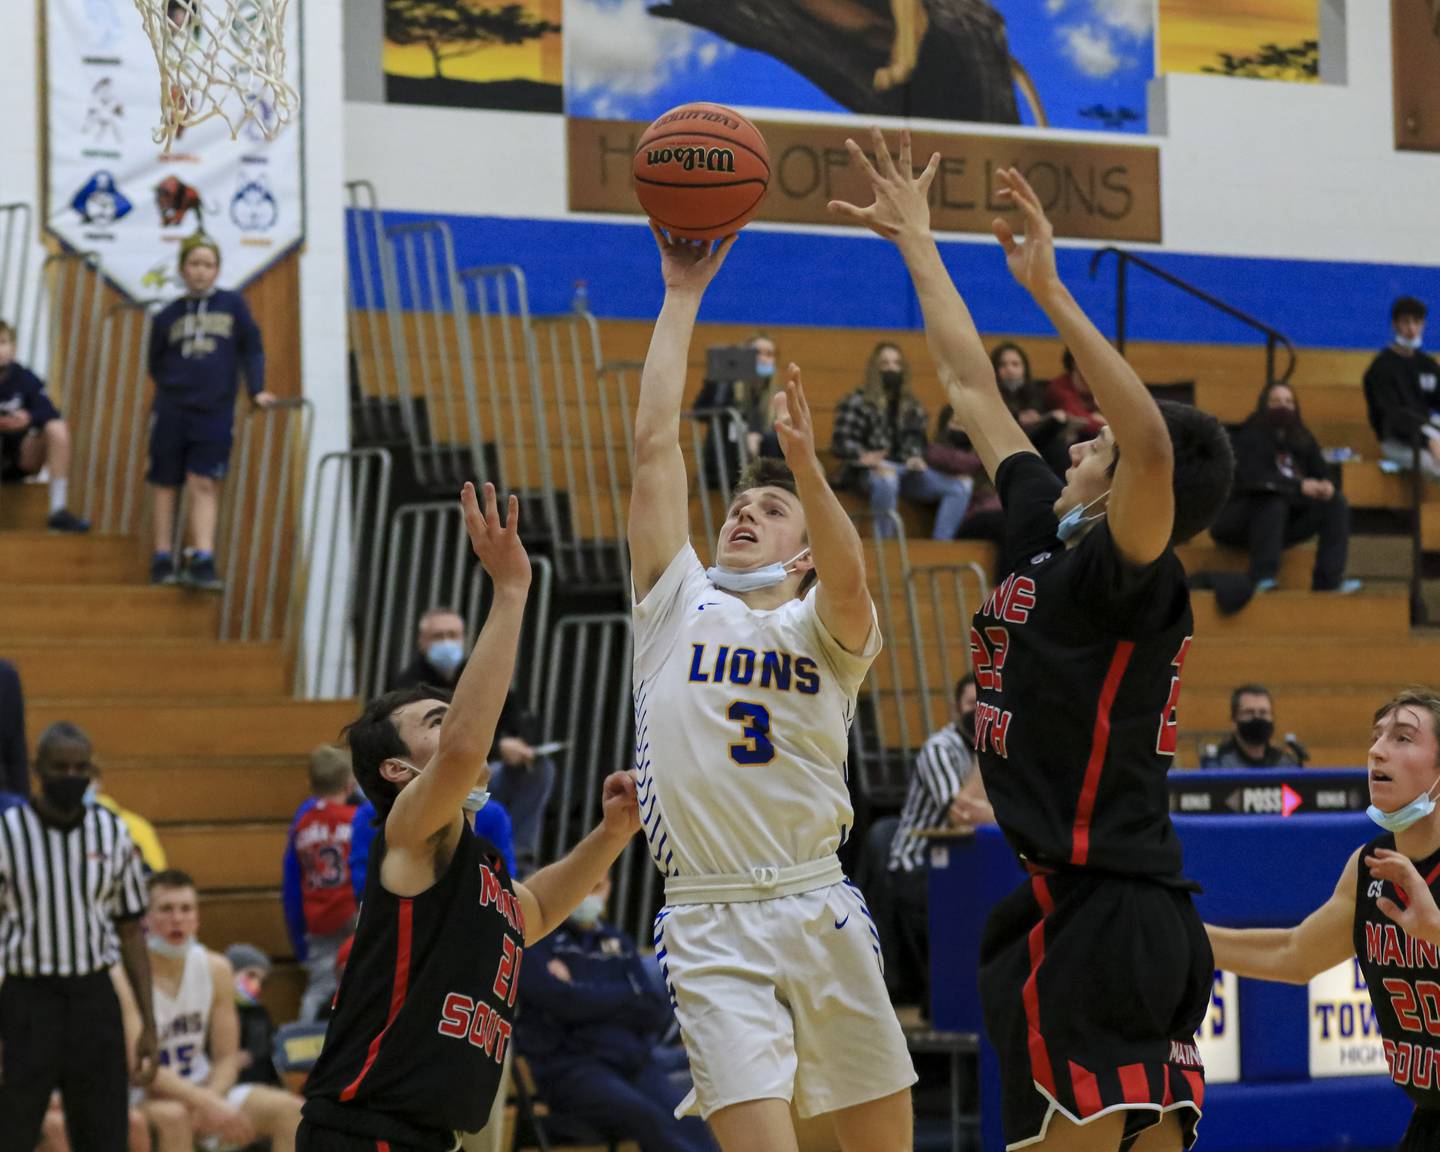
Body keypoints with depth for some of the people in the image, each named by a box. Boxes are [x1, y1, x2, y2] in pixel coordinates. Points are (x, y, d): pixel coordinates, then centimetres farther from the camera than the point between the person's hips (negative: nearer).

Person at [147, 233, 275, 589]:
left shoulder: (233, 305, 5)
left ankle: (203, 561, -12)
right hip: (171, 410, 1)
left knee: (204, 485, -9)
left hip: (215, 413, -1)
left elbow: (251, 349, 5)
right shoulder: (167, 316, 7)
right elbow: (156, 364, 15)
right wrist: (172, 387, 3)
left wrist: (256, 390, -5)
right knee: (166, 486, 5)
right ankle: (163, 559, 9)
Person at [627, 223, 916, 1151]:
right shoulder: (678, 605, 11)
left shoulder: (826, 628, 10)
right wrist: (682, 294, 6)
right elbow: (654, 444, 6)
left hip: (820, 910, 1)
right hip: (709, 926, -1)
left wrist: (808, 467, -31)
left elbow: (848, 577, -15)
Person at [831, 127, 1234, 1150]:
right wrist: (916, 241, 31)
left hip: (1091, 920, -9)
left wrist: (1051, 291, -31)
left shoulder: (1129, 577, -10)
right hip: (1134, 913, 9)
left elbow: (1153, 446, -32)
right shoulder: (1051, 540, 14)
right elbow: (974, 388, 24)